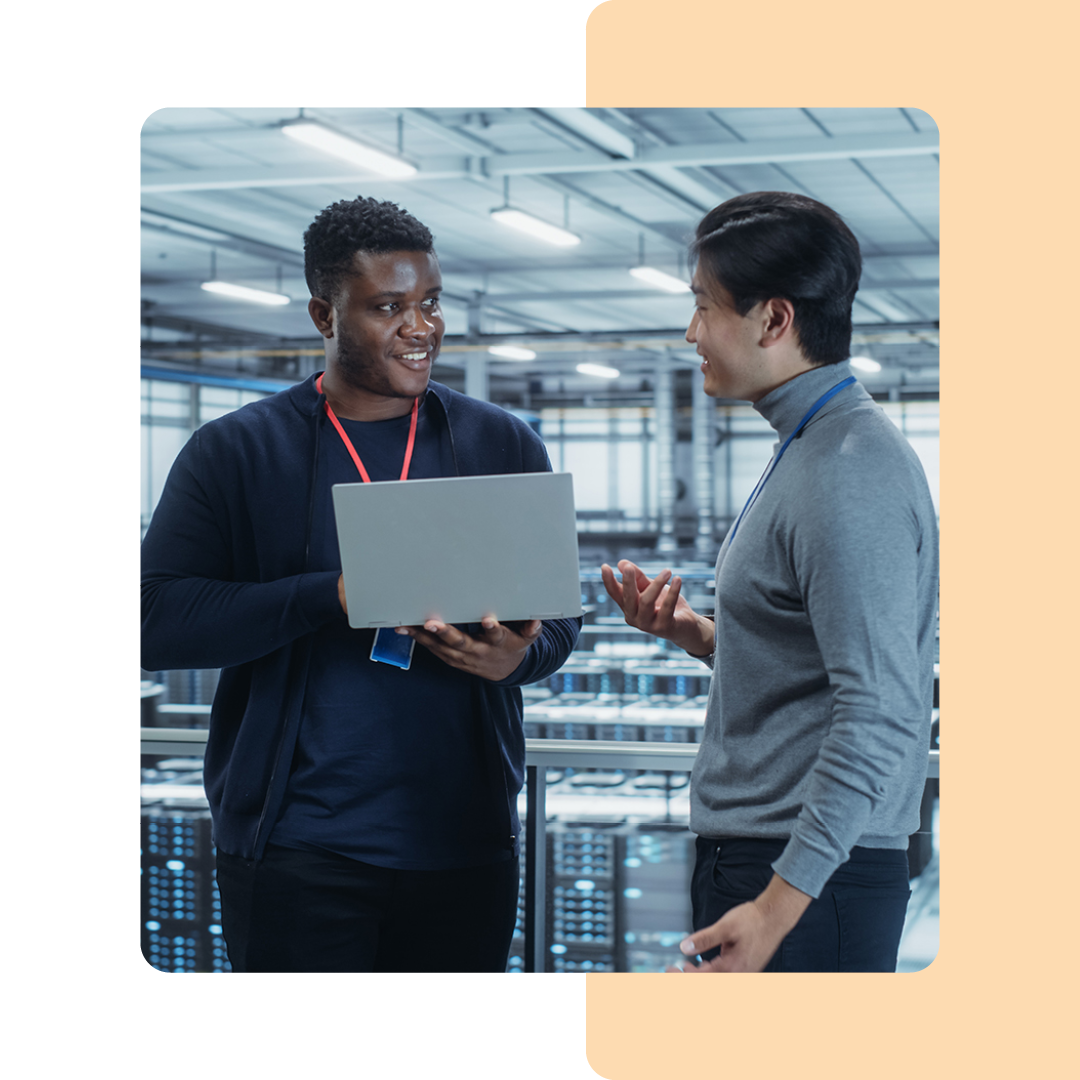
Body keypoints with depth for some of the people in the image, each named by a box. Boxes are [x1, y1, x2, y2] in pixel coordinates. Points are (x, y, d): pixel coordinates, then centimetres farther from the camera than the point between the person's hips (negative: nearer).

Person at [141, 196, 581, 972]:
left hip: (465, 846, 3)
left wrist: (518, 656, -14)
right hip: (297, 851, -3)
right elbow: (157, 622, -8)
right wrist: (332, 596, -21)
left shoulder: (503, 446, 10)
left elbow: (557, 617, 11)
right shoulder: (235, 453, 1)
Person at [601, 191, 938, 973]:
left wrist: (781, 903, -26)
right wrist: (695, 634, 8)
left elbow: (879, 715, -24)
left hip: (810, 879, -10)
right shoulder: (805, 453, 15)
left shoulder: (850, 478, -18)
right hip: (750, 857, 10)